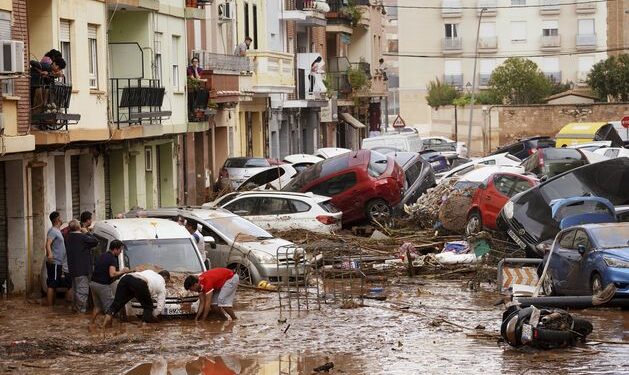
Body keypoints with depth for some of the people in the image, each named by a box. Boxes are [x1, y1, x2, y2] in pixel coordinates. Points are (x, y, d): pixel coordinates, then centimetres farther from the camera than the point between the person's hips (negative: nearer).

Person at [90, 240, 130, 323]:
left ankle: (92, 323, 21)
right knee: (110, 308, -1)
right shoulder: (112, 259, -14)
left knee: (97, 306, 20)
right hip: (103, 285, -9)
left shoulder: (102, 256, 14)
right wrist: (122, 271, -9)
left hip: (93, 283, 9)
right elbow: (112, 274, -25)